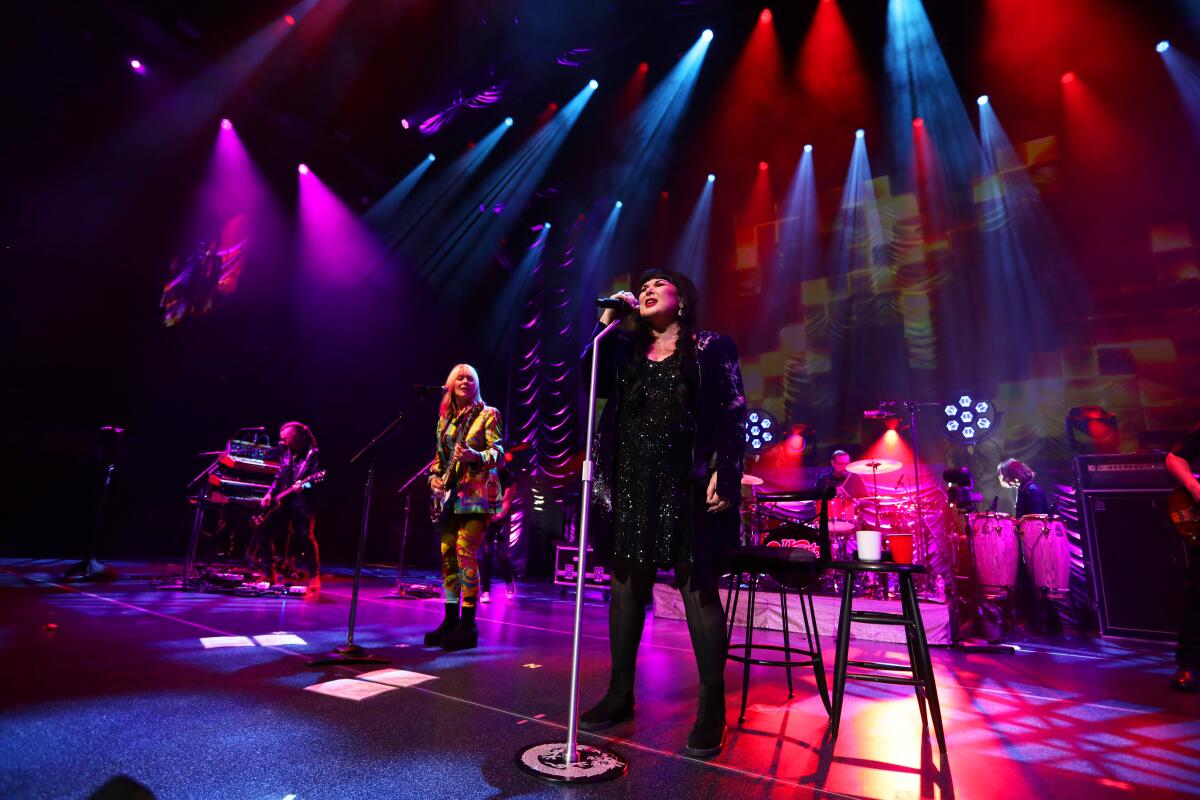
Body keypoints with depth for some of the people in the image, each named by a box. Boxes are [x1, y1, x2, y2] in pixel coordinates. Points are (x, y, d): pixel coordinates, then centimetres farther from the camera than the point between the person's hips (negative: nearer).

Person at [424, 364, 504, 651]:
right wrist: (434, 477, 4)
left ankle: (468, 625, -3)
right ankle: (450, 620, 18)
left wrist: (474, 456, -29)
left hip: (476, 493, -6)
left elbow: (498, 451, -11)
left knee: (465, 554, -12)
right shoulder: (445, 418, 16)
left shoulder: (487, 414, -1)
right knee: (447, 555, 7)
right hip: (450, 495, 7)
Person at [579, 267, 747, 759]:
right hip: (631, 484, 5)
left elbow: (734, 415, -3)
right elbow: (589, 381, -1)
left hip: (687, 485, -4)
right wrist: (606, 322, 1)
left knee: (698, 588, -1)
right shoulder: (627, 350, 16)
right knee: (625, 583, 9)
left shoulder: (711, 348, 5)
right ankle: (619, 694, 23)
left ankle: (712, 708, 12)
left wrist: (725, 474, -14)